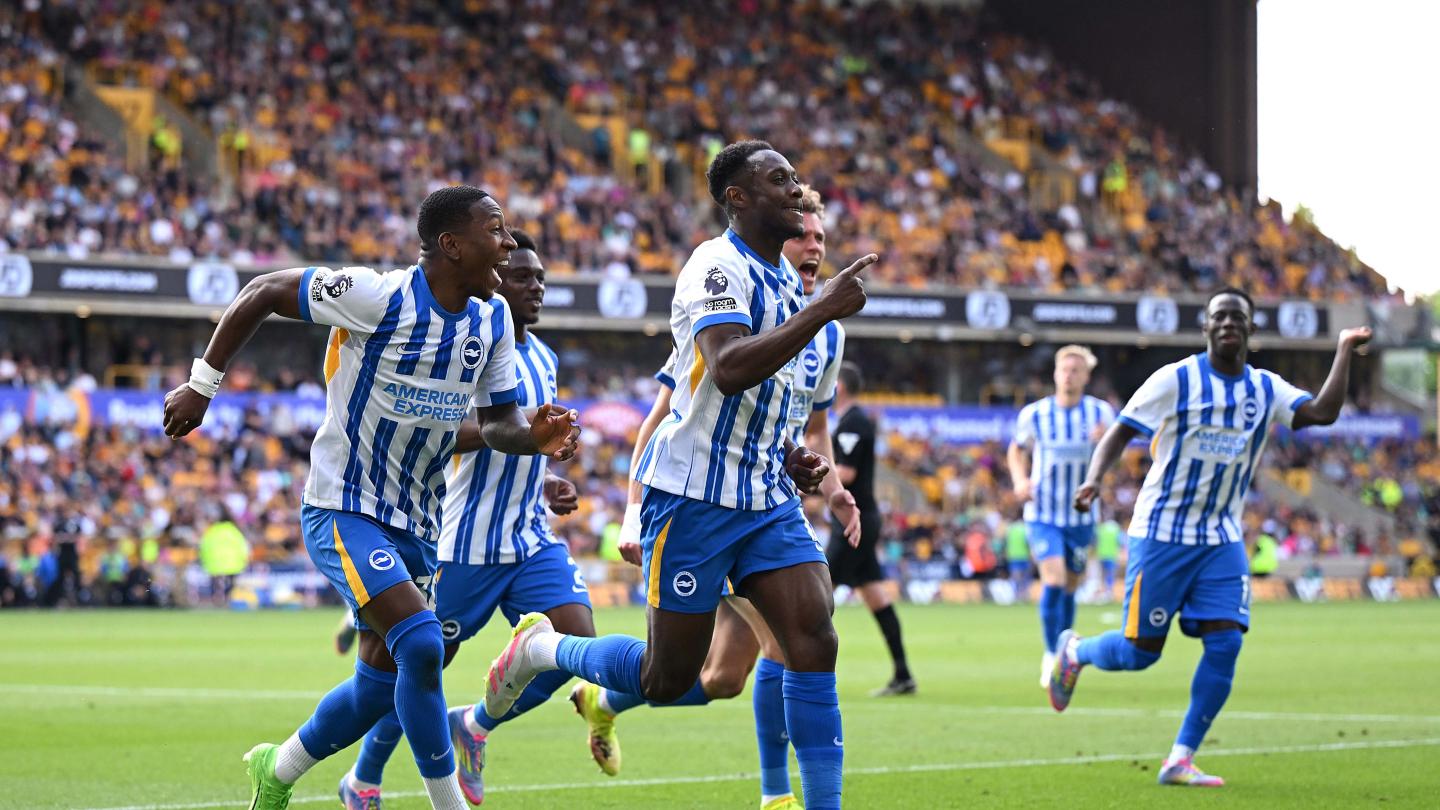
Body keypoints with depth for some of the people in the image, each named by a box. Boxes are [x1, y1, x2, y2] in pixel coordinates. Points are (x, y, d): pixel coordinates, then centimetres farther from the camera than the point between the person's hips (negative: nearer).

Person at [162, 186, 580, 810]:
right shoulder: (379, 297, -20)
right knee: (421, 646, -24)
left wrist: (536, 438, -15)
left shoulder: (492, 319, 1)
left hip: (416, 524, 8)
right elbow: (263, 292, -10)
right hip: (344, 512, -8)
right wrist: (202, 384, -7)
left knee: (380, 686, 14)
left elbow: (496, 423, 8)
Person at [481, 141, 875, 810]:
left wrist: (788, 455, 11)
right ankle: (541, 649, 25)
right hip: (694, 496, -8)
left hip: (767, 497, 8)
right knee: (669, 680, 0)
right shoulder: (718, 266, -14)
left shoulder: (786, 279, 13)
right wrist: (822, 311, -33)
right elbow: (729, 369, -32)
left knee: (815, 642, -10)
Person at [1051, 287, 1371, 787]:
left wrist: (1344, 351, -10)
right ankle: (1074, 651, 33)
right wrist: (1093, 480, -23)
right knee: (1141, 651, -1)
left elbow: (1323, 412, -8)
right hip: (1162, 534, -4)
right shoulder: (1176, 380, -8)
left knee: (1225, 643, -11)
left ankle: (1180, 761, -4)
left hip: (1223, 541, 4)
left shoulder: (1266, 389, 5)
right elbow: (1120, 432, -6)